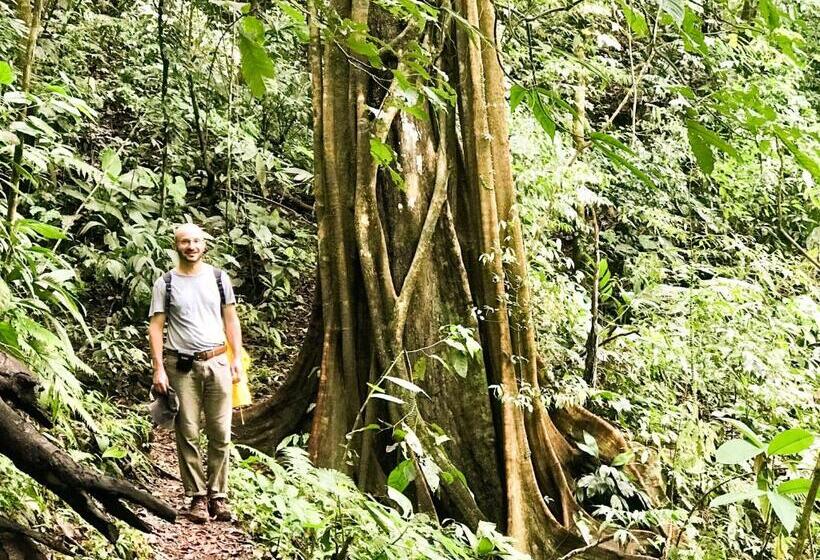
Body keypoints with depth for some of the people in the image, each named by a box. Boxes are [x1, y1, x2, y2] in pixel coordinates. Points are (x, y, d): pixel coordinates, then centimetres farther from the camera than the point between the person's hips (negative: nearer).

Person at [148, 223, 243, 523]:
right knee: (188, 434, -1)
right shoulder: (165, 283, 3)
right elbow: (156, 326, 0)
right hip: (181, 366, -2)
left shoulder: (218, 277, 9)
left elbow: (231, 320, 12)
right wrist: (159, 368, -7)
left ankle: (218, 495, 7)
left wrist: (237, 358, 3)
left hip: (216, 362, 2)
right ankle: (197, 496, 6)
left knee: (220, 433, 0)